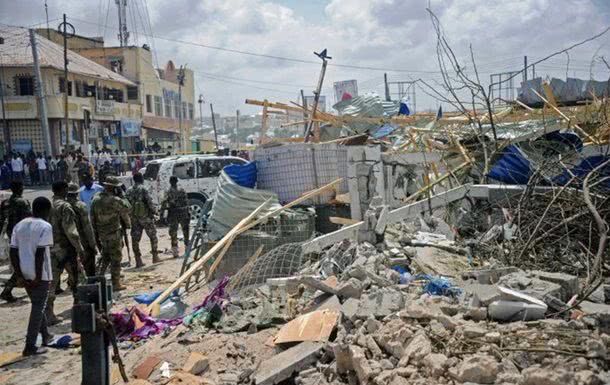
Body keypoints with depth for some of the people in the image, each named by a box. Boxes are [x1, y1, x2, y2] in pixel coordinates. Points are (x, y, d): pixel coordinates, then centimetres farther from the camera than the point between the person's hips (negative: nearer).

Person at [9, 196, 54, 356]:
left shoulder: (19, 225, 8)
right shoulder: (45, 226, -12)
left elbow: (13, 252, 5)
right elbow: (40, 253, -19)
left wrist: (20, 275, 5)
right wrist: (38, 276, -15)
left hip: (25, 274, 7)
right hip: (40, 274, -7)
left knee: (37, 305, 22)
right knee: (38, 308, 0)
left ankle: (46, 335, 34)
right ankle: (30, 346, -2)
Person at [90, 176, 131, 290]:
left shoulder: (95, 199, 1)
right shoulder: (115, 200, -21)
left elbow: (92, 219, 7)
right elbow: (127, 208, -7)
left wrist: (96, 234, 13)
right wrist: (122, 197, 6)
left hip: (101, 234, 7)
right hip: (114, 234, -7)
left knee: (105, 257, 23)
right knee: (116, 259, 4)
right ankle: (116, 284, 8)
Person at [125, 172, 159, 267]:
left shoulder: (129, 191, 7)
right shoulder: (143, 189, -10)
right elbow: (150, 202, -16)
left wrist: (130, 214, 15)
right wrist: (153, 212, -4)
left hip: (134, 218, 5)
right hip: (145, 216, -4)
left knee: (135, 238, 7)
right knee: (153, 236, 10)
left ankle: (138, 260, 6)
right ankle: (155, 256, 10)